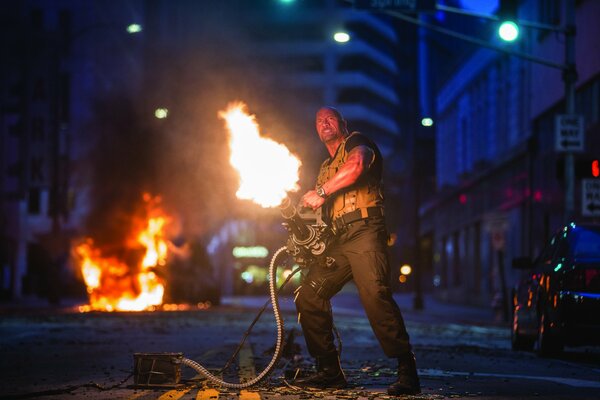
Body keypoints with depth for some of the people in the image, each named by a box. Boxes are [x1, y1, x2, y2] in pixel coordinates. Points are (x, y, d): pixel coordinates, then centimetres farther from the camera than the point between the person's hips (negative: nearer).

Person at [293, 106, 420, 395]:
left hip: (364, 231, -9)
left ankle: (407, 373, -27)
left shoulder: (356, 143, 8)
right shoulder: (325, 169, 30)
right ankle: (330, 371, 7)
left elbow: (356, 166, -17)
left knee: (375, 295, -26)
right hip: (337, 242, 9)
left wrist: (321, 192, -9)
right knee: (308, 296, 1)